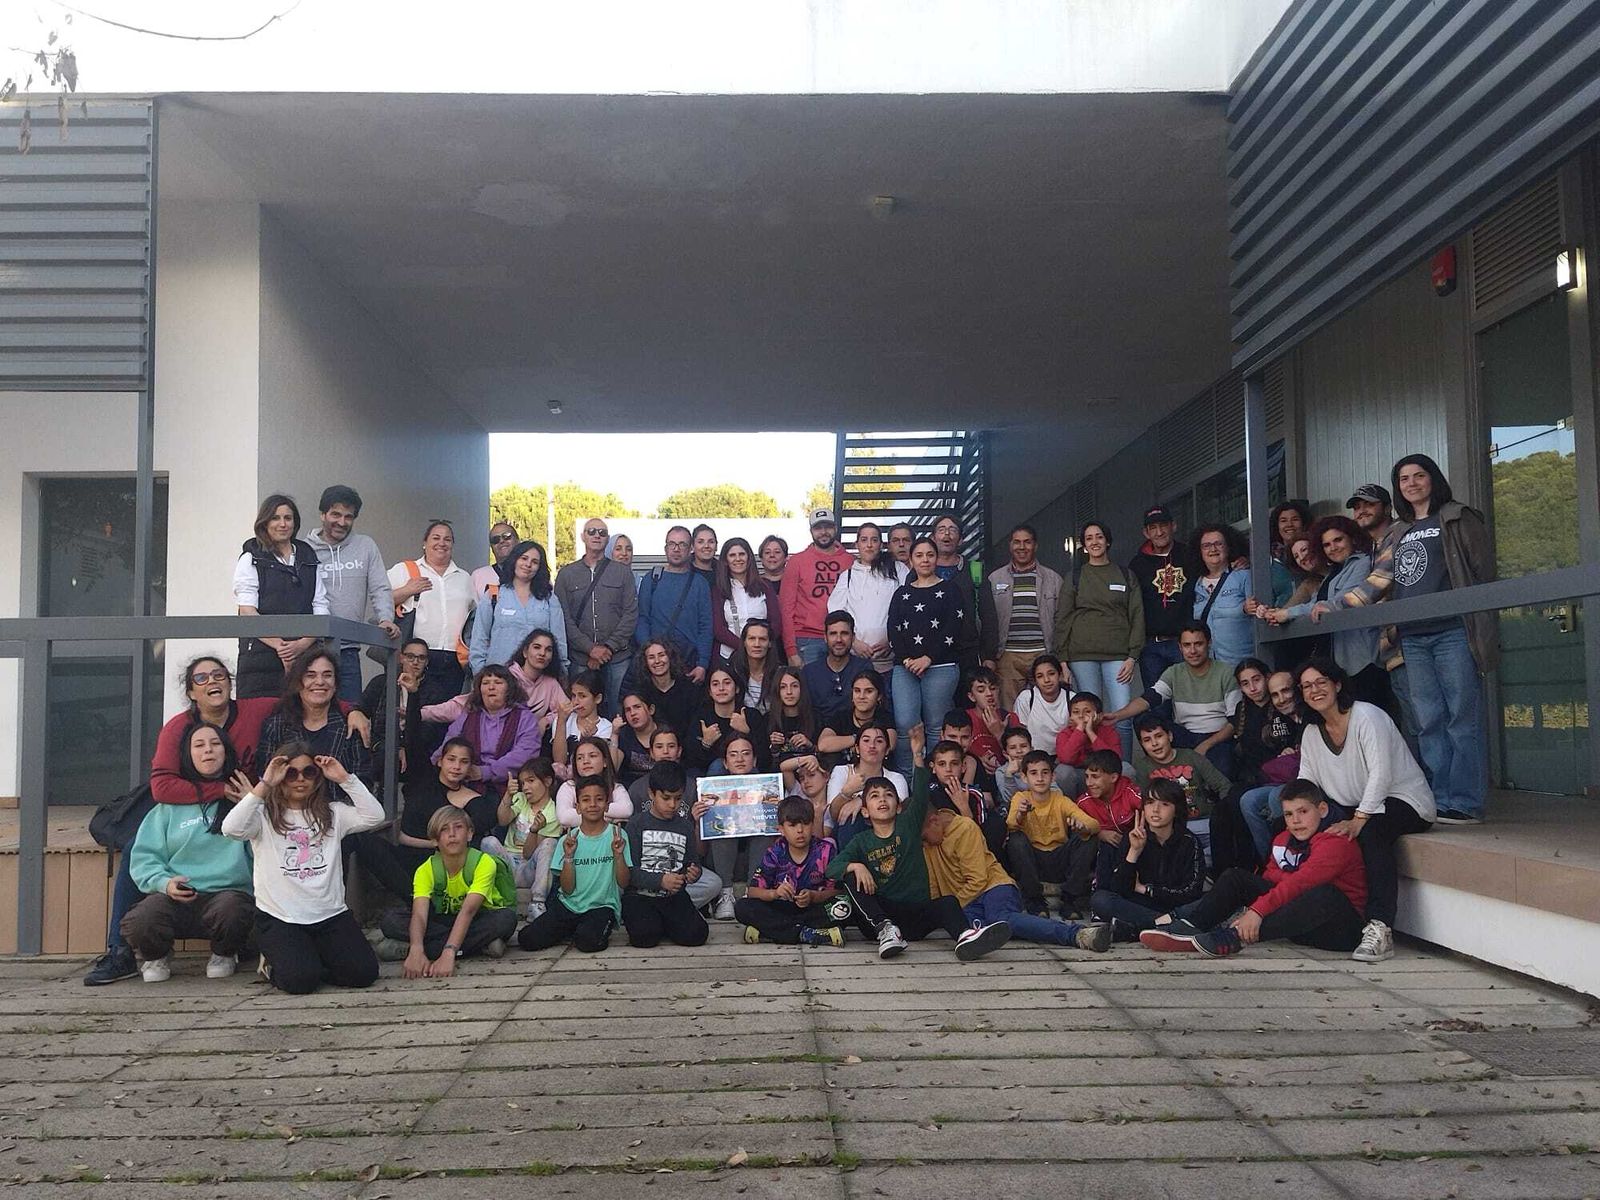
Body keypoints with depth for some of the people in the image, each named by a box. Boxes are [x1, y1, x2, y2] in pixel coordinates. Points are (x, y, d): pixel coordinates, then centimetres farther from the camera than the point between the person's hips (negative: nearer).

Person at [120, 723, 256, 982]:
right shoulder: (170, 804, 17)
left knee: (231, 909, -37)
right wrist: (164, 882, -11)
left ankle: (225, 955, 1)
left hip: (230, 892, -1)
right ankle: (156, 956, 10)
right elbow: (144, 856, 9)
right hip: (175, 898, 1)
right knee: (139, 923, -30)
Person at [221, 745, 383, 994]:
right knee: (300, 979, -26)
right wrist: (265, 784, -18)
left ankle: (312, 958, 14)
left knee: (362, 972, -16)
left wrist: (344, 778, -8)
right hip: (279, 918, -3)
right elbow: (231, 828, -19)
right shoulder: (264, 816, 2)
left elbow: (374, 817, -5)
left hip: (331, 915, 3)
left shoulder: (332, 814, 10)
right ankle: (277, 962, 11)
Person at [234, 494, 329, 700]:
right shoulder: (251, 559, 8)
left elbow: (321, 609, 10)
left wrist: (304, 643, -8)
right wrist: (279, 645, -16)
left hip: (304, 657, 3)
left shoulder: (309, 560, 19)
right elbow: (247, 612, -3)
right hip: (261, 657, -3)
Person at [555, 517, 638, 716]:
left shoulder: (623, 572, 9)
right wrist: (590, 648, -10)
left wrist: (609, 647, -9)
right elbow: (564, 618, 1)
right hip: (580, 659, 0)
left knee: (616, 713, 2)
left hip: (618, 658, 0)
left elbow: (631, 614, 1)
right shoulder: (566, 574, 9)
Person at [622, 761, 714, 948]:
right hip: (640, 895, -3)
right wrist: (660, 881, -21)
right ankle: (643, 920, 7)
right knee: (645, 937, -28)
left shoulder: (685, 826, 10)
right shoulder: (637, 823, -2)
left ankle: (662, 923, 10)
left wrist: (693, 873, -11)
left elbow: (693, 862, 14)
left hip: (674, 896, 3)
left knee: (696, 934, -19)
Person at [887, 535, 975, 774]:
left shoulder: (950, 590, 7)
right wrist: (906, 660, -7)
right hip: (905, 668, 2)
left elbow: (953, 630, -4)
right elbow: (893, 631, 8)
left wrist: (927, 659, -11)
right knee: (905, 724, -9)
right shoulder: (902, 594, 17)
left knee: (936, 725, -3)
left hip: (941, 667, -2)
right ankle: (905, 776, -2)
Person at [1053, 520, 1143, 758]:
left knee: (1123, 717, -10)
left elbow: (1137, 617, 9)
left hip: (1117, 655, 0)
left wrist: (1133, 656, -2)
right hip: (1082, 654, 0)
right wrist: (1061, 659, -1)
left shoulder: (1126, 576, 13)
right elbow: (1062, 619, 8)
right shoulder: (1075, 577, 12)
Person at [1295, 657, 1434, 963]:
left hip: (1404, 801, -7)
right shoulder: (1312, 732, 8)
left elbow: (1381, 773, -24)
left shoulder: (1366, 717, -15)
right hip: (1355, 806, 7)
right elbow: (1306, 782, 3)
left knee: (1372, 831, -37)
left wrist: (1358, 820, -32)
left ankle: (1380, 929, -42)